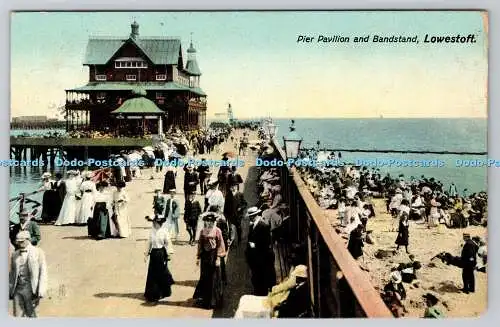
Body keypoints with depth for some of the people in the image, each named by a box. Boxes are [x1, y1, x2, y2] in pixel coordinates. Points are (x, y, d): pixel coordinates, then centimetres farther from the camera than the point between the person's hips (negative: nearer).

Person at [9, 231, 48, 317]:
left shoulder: (38, 252, 0)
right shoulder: (15, 255, 14)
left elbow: (43, 272, -4)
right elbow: (12, 274, 19)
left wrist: (40, 291, -12)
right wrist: (9, 291, 12)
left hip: (30, 289, -4)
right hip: (17, 288, 4)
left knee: (31, 315, 2)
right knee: (17, 315, 2)